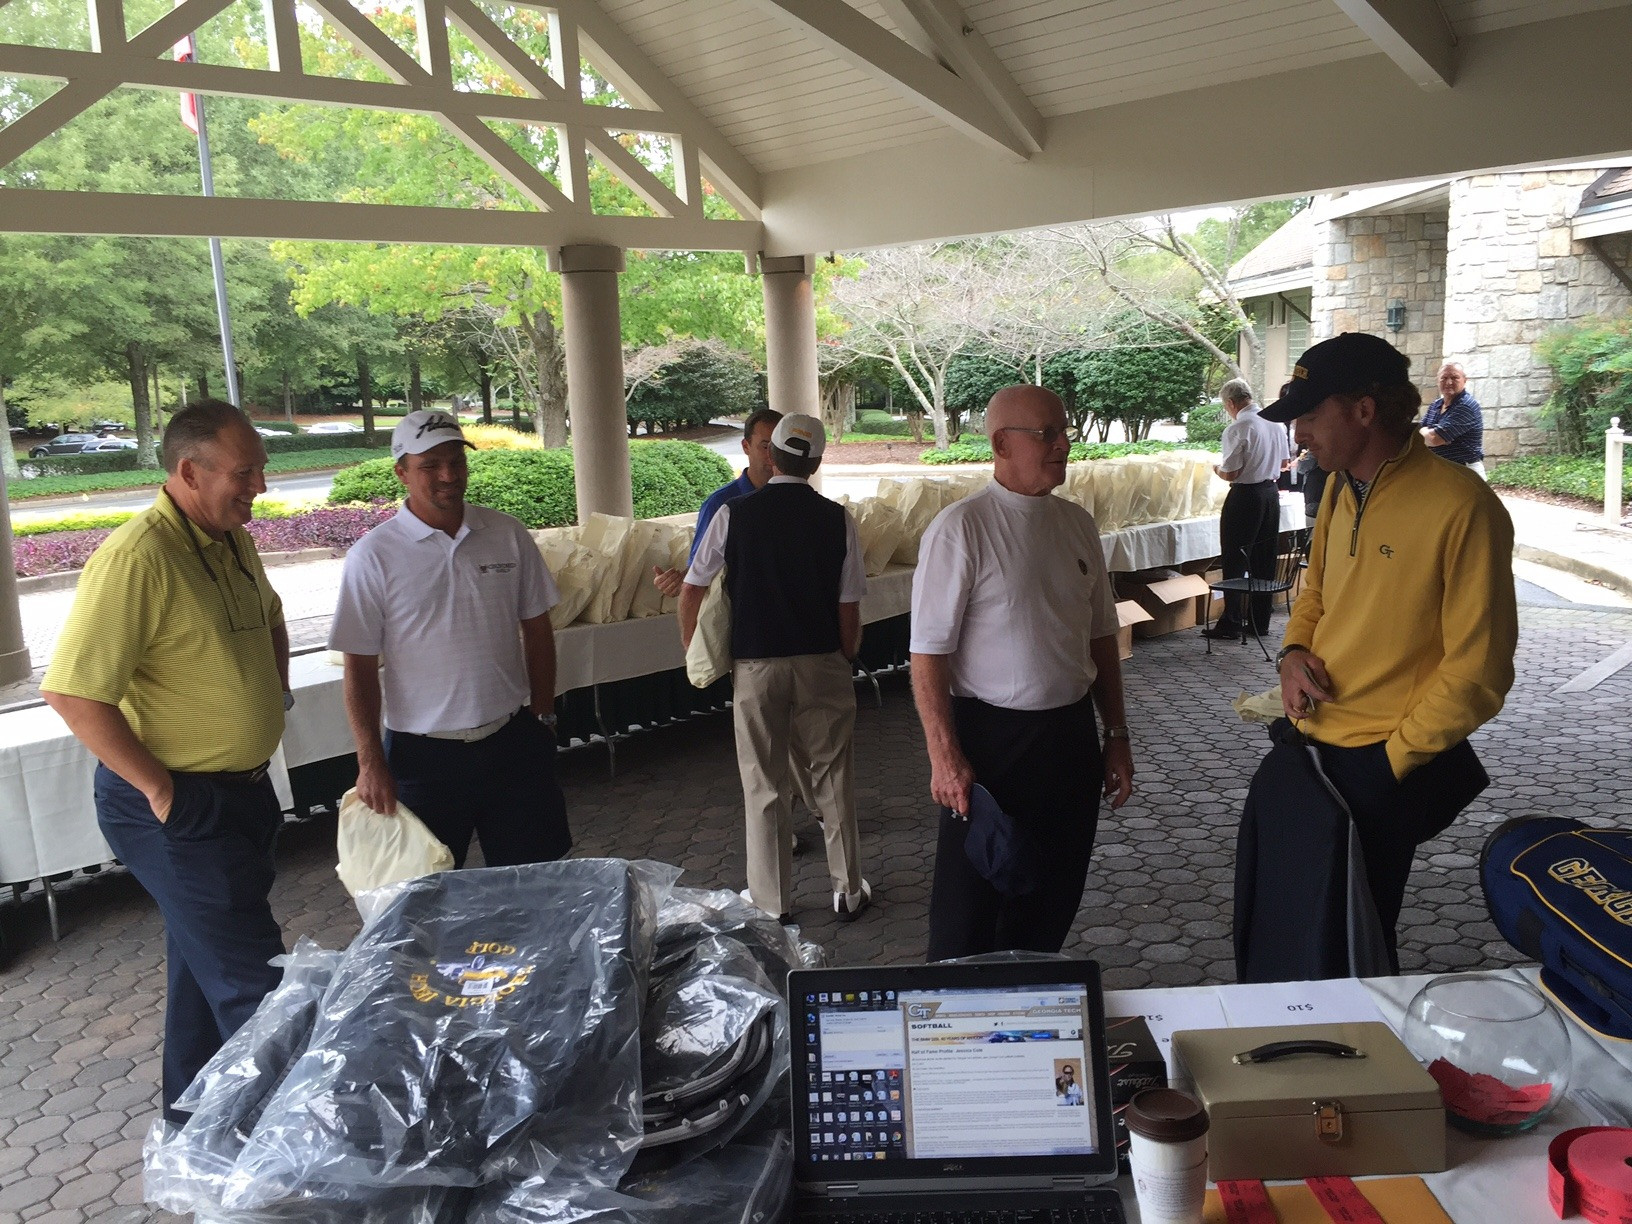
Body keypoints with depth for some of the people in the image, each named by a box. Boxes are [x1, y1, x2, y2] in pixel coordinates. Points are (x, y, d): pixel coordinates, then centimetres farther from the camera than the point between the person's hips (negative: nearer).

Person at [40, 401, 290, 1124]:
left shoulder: (231, 540, 5)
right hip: (179, 810, -9)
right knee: (254, 983, -4)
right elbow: (71, 691, -26)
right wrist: (159, 789, -21)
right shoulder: (136, 559, -23)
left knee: (206, 966, 22)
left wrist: (275, 696, 14)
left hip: (242, 790, 9)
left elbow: (268, 617, 26)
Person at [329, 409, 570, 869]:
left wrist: (543, 716, 9)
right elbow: (360, 666, -6)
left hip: (512, 740, 2)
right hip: (422, 754, -2)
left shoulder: (508, 535, 0)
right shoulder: (373, 556, -8)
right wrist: (370, 762, -9)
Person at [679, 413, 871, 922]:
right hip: (822, 664, 1)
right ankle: (849, 890, 25)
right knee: (832, 779, 14)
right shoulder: (836, 519, -3)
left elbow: (690, 595, 0)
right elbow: (849, 610, -2)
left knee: (764, 786, 10)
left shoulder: (734, 514, -4)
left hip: (755, 666, -1)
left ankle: (772, 903, 21)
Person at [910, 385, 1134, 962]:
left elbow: (1101, 638, 14)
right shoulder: (960, 528, -13)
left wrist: (1116, 735, 12)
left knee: (1052, 901, 17)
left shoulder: (1078, 524, 7)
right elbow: (928, 653, -14)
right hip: (991, 739, -6)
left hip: (1071, 735, 6)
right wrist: (945, 757, -18)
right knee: (968, 917, 5)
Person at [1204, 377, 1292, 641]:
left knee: (1235, 562, 2)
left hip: (1245, 497, -7)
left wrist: (1218, 469, 2)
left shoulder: (1237, 429, -18)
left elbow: (1230, 473, -18)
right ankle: (1260, 622, 19)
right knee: (1264, 561, 13)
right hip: (1271, 493, 7)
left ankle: (1232, 623, 6)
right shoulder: (1275, 423, 5)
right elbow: (1284, 462, 15)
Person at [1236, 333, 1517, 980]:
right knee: (1271, 932, 21)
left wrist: (1394, 760, -14)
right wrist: (1294, 653, 0)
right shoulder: (1341, 489, 5)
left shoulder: (1461, 507, -19)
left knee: (1343, 955, 11)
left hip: (1377, 772, -7)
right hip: (1304, 749, 7)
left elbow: (1477, 669, -18)